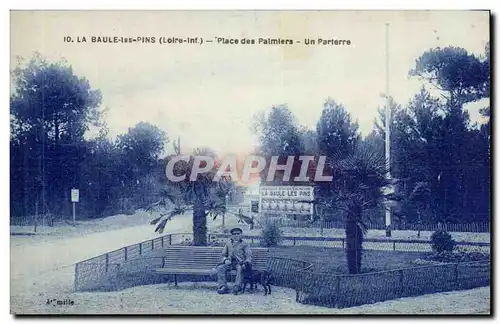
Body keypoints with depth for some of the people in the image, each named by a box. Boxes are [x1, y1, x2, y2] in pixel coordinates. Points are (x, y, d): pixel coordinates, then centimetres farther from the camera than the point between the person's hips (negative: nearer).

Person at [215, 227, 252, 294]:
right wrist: (225, 260, -2)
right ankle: (223, 287, -35)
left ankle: (237, 286, -47)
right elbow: (223, 255, 21)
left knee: (240, 268, -39)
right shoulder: (228, 244, 22)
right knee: (220, 268, -27)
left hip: (240, 263, -3)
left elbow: (249, 256, 4)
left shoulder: (244, 244, 13)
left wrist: (247, 262, -16)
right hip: (230, 263, 3)